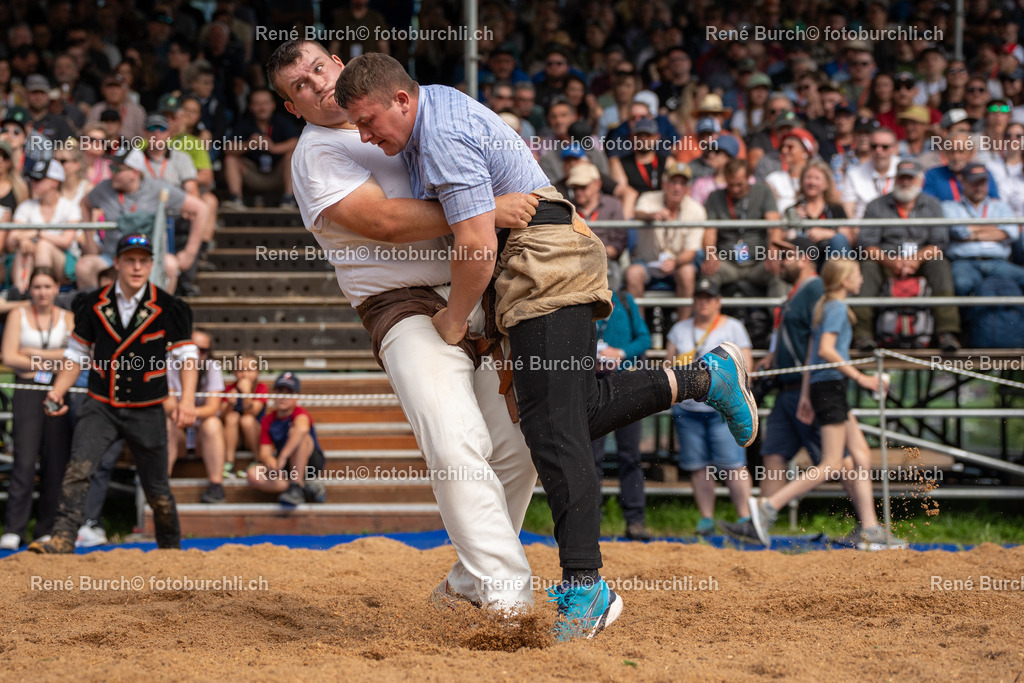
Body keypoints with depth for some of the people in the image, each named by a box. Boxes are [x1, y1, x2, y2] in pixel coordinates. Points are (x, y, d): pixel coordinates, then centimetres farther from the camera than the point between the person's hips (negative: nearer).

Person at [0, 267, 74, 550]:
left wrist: (33, 353, -7)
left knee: (55, 462, 0)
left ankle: (47, 529, 7)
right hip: (28, 392, -1)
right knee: (25, 461, -11)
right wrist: (52, 361, -3)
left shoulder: (67, 318, 10)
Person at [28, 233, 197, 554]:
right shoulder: (93, 304, 1)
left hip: (147, 412, -1)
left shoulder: (168, 308, -4)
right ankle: (63, 540, -27)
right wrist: (58, 391, -1)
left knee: (156, 488, 8)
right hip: (100, 406, 1)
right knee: (78, 467, -21)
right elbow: (77, 353, 11)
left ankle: (171, 548, 29)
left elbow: (186, 355, -2)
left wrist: (187, 400, -16)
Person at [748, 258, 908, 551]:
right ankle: (769, 506, -13)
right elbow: (825, 350, -21)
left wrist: (805, 396, 20)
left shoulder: (824, 307, 19)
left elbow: (811, 355, 20)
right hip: (831, 386, -10)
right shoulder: (837, 308, -10)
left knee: (861, 456, 8)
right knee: (833, 465, -10)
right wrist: (859, 377, -18)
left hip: (821, 386, 10)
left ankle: (870, 531, 6)